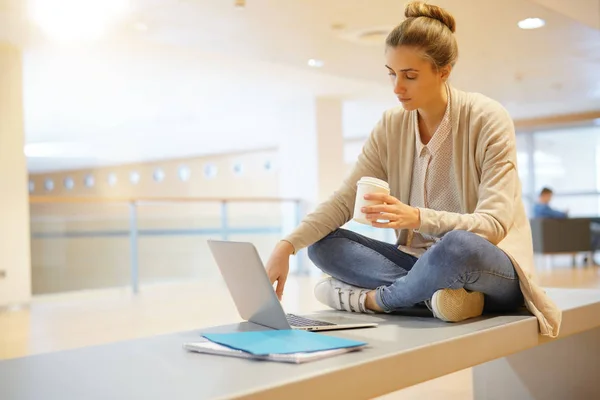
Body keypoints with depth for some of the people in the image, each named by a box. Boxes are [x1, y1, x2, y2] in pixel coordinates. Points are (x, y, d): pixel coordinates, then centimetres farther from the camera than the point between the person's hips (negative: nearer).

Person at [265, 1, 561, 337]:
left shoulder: (488, 120, -13)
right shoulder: (391, 127, 1)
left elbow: (493, 225, -21)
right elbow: (343, 200, -5)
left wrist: (418, 218, -38)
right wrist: (287, 246, -21)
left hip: (493, 269, -5)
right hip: (423, 261, 5)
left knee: (458, 246, -40)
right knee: (323, 244, -11)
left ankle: (370, 299, -14)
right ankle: (433, 294, -23)